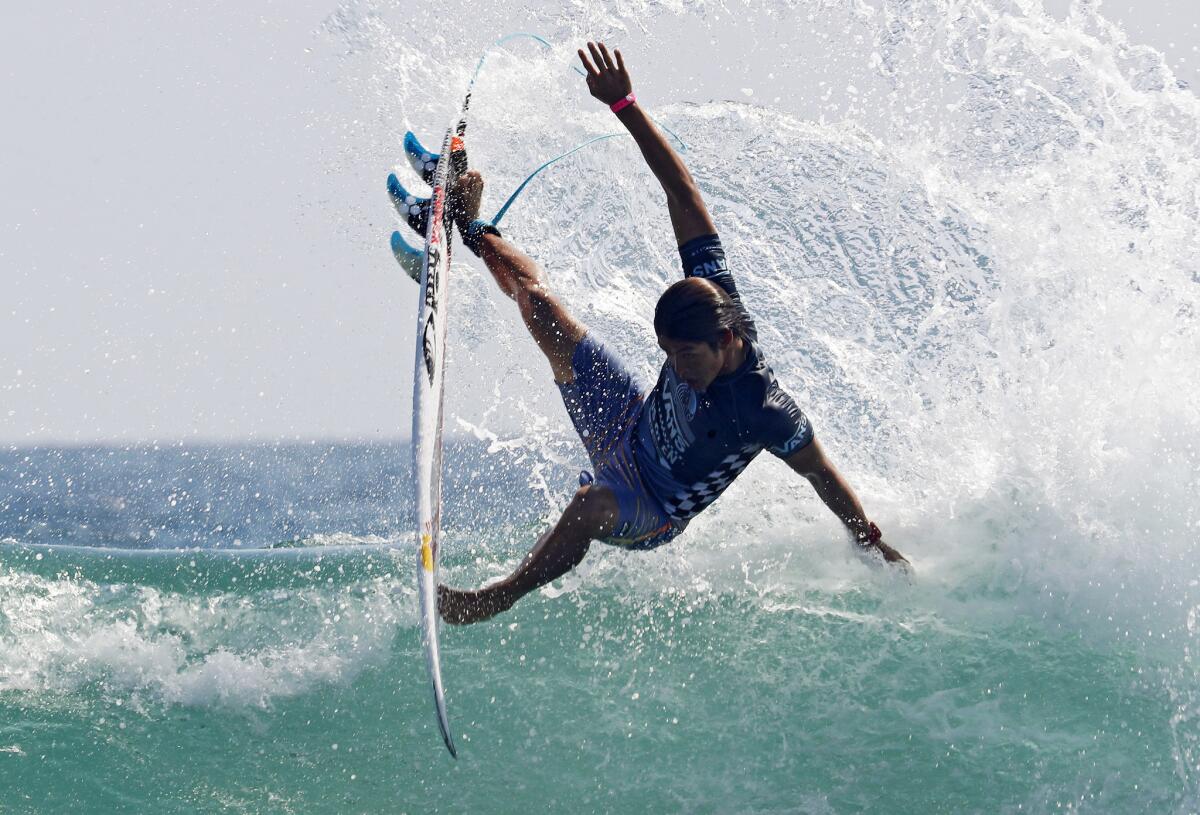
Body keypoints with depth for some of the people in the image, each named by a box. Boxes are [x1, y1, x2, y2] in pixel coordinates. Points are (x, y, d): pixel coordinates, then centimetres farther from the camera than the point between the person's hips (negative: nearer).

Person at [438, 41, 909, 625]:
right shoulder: (709, 294, -23)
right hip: (630, 429, 7)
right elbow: (682, 194, -19)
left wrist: (875, 548, -16)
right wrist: (625, 107, -22)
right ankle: (472, 231, 39)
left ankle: (492, 602, -25)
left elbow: (823, 476, -26)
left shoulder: (763, 411, -39)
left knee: (593, 505, -44)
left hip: (653, 511, -7)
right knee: (537, 298, 10)